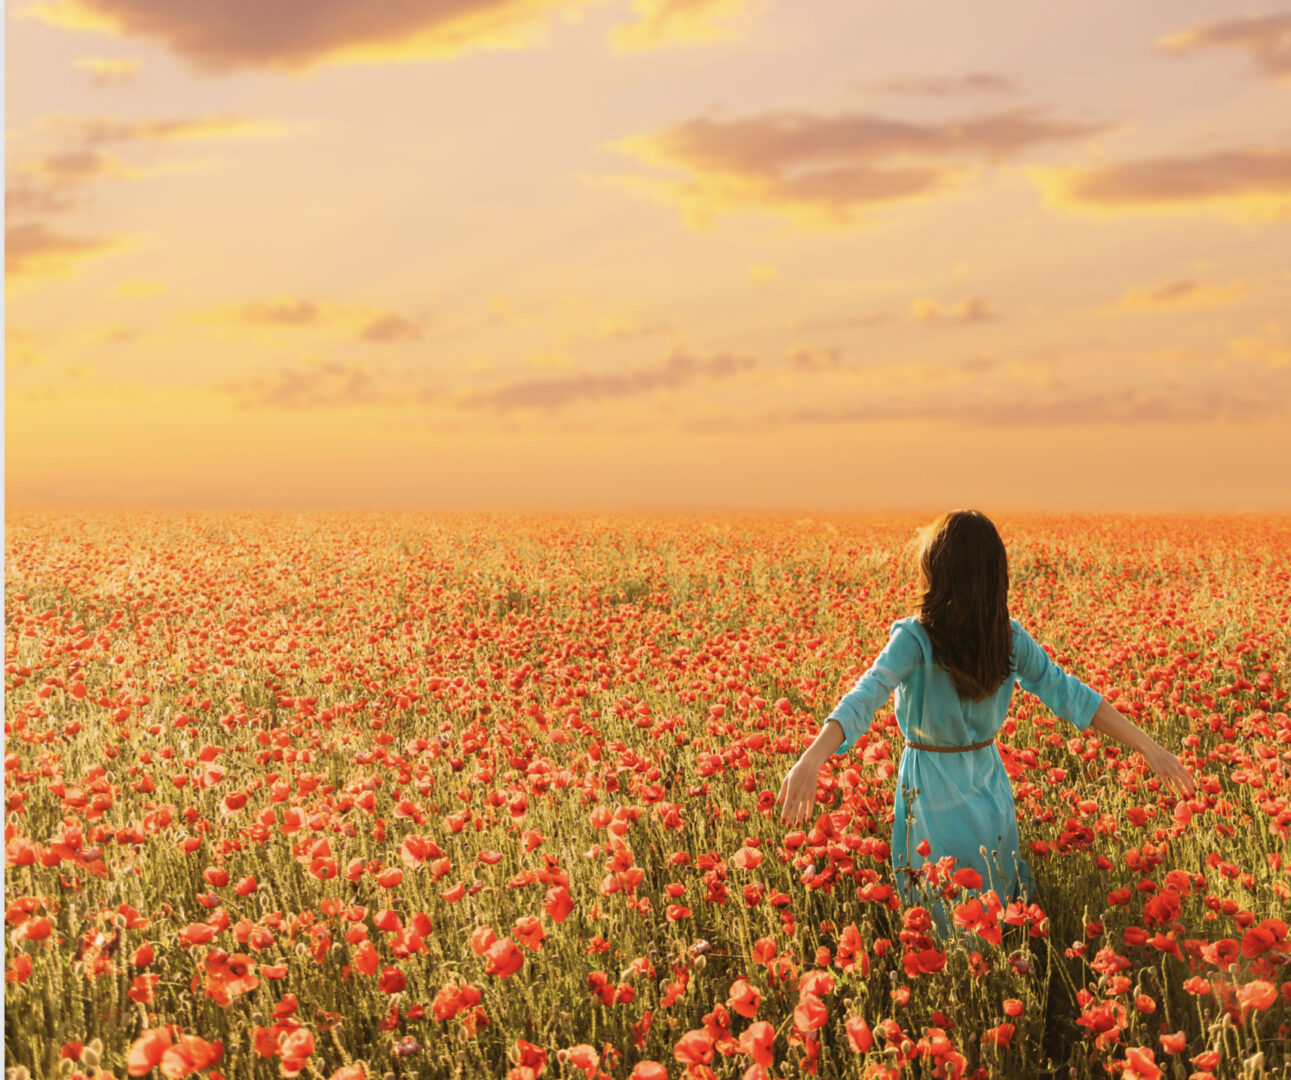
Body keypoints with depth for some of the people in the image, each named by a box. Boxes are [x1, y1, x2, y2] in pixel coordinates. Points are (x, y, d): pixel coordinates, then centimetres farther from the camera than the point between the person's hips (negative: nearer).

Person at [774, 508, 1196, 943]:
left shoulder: (916, 638, -22)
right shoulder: (1009, 637, -7)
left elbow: (866, 696, -36)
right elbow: (1068, 694, -6)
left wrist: (810, 760, -50)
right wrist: (1148, 747, -2)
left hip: (933, 792, -4)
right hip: (990, 786, 4)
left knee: (944, 925, 12)